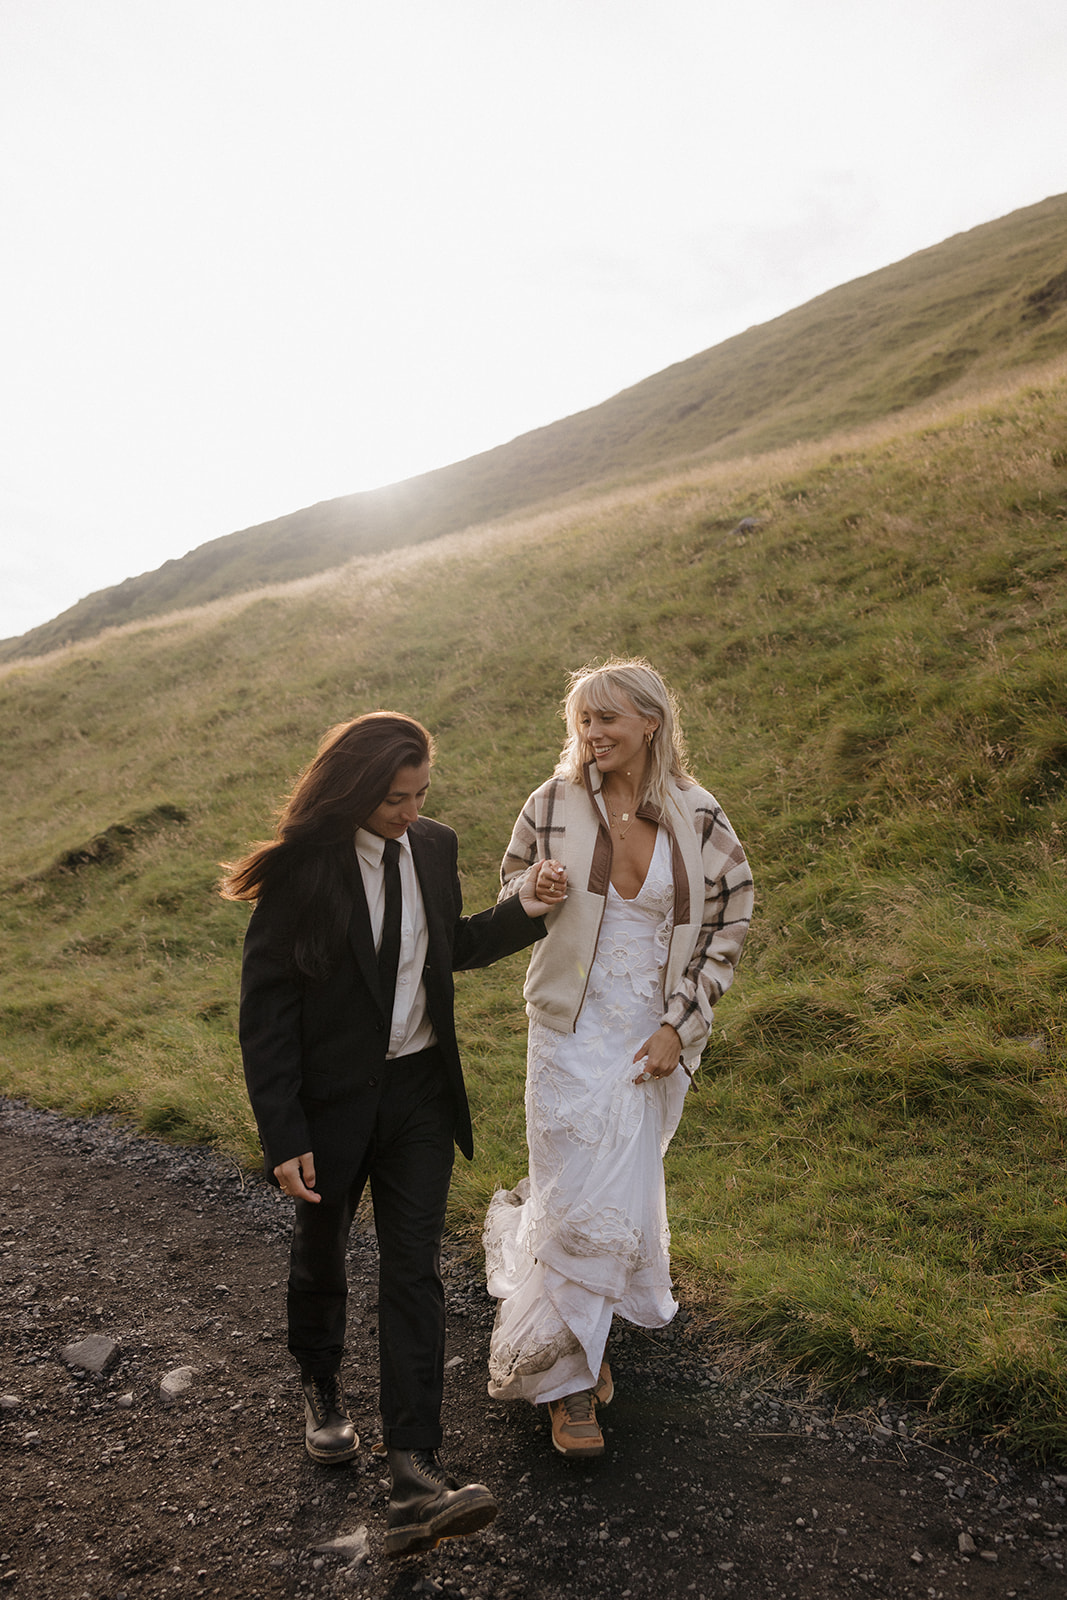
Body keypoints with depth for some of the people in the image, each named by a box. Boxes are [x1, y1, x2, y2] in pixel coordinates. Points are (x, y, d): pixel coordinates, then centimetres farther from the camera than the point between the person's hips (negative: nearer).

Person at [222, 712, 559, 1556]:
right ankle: (322, 1388, 50)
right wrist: (283, 1134, -16)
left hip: (420, 1090, 3)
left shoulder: (434, 846, -4)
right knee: (320, 1254, 21)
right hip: (333, 1097, -2)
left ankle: (415, 1474, 7)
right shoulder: (301, 868, -18)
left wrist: (522, 913, -4)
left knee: (414, 1272, 1)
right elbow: (266, 1006, -15)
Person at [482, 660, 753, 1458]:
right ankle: (566, 1373, 23)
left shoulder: (699, 820, -6)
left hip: (655, 1041, 2)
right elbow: (511, 893, 6)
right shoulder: (555, 806, -7)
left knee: (624, 1198, 14)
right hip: (575, 1034, -1)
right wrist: (535, 891, -19)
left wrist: (679, 1026, -5)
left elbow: (727, 929, 1)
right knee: (580, 1208, 1)